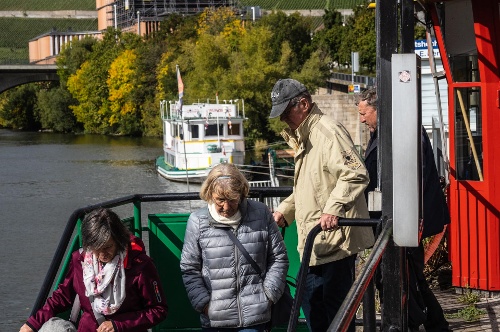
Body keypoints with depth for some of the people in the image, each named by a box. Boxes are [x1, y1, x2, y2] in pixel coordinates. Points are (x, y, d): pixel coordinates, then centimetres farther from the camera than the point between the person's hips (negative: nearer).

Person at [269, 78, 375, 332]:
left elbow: (356, 174, -26)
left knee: (336, 305, -6)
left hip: (335, 240, -11)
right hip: (316, 243, 11)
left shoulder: (328, 131, -13)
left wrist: (333, 208, -35)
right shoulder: (304, 137, 20)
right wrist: (285, 211, 24)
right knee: (311, 302, 15)